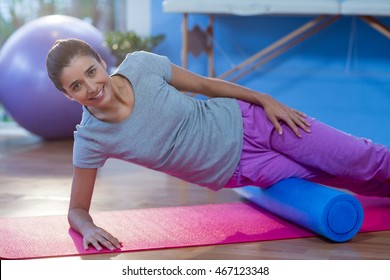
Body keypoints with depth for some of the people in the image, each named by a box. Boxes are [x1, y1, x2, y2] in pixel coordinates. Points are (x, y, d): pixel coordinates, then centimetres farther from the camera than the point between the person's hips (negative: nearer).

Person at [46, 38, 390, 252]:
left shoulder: (141, 64, -20)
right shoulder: (91, 141, -20)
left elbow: (205, 84, -4)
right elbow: (77, 210, -8)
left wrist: (266, 100, -3)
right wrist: (89, 228, -31)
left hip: (243, 121, 0)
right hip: (238, 170, 0)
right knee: (356, 182, 11)